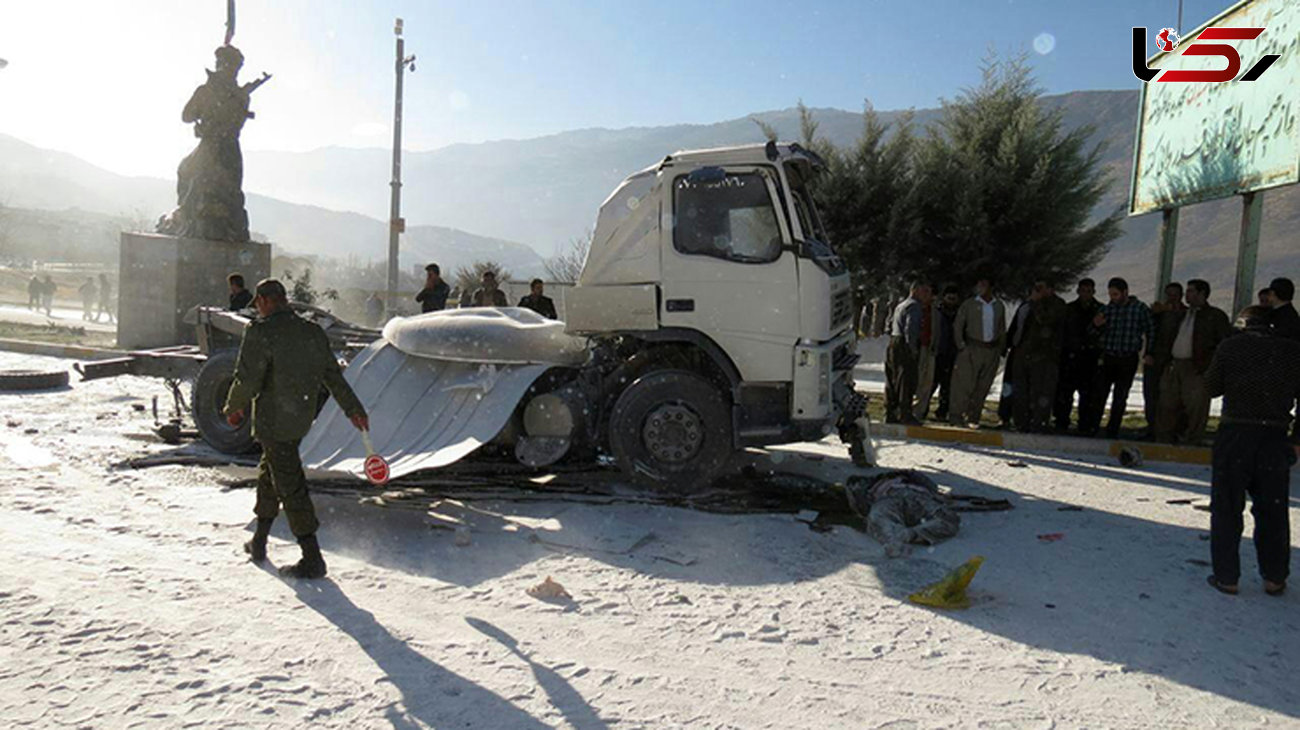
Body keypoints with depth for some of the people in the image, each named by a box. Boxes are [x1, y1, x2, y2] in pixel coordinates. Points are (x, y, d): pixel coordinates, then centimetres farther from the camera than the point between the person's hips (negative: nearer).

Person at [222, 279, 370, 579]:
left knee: (290, 486, -5)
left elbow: (247, 379, -15)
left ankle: (312, 558, -2)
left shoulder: (261, 332, -14)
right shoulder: (313, 332, 8)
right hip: (302, 419, 8)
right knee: (268, 474, 24)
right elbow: (333, 374, 12)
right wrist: (353, 409, 17)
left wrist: (234, 408, 4)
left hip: (273, 422, -8)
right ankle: (259, 543, 36)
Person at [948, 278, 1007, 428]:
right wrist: (961, 346, -7)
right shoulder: (968, 304, 1)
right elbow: (957, 326, 1)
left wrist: (1000, 349, 11)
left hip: (992, 350, 3)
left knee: (983, 387, 4)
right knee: (965, 384, -8)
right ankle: (956, 415, -3)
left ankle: (973, 418, 11)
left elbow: (1002, 330, 18)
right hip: (972, 348, -3)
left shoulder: (1000, 306, 11)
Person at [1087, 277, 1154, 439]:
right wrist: (1097, 326, -12)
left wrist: (1149, 353, -2)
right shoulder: (1106, 309, 5)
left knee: (1120, 398, 6)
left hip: (1128, 359, -1)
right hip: (1108, 358, 1)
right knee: (1099, 394, -2)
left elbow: (1150, 331, 5)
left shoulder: (1140, 308, -1)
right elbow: (1100, 334, 11)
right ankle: (1089, 427, 3)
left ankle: (1112, 431, 14)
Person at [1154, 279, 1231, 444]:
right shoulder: (1178, 316, 21)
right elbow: (1162, 339, 28)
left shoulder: (1215, 316, 2)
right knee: (1167, 407, 6)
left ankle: (1191, 444, -2)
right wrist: (1166, 358, 13)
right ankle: (1164, 441, 13)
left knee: (1195, 409, -6)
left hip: (1196, 370, -6)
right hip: (1173, 368, 6)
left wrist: (1207, 362, -12)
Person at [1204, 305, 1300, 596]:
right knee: (1272, 510, 15)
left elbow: (1211, 387, 0)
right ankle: (1274, 578, 22)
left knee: (1226, 508, 7)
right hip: (1275, 437, 2)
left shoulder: (1230, 346, -6)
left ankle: (1226, 576, 10)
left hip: (1234, 434, -2)